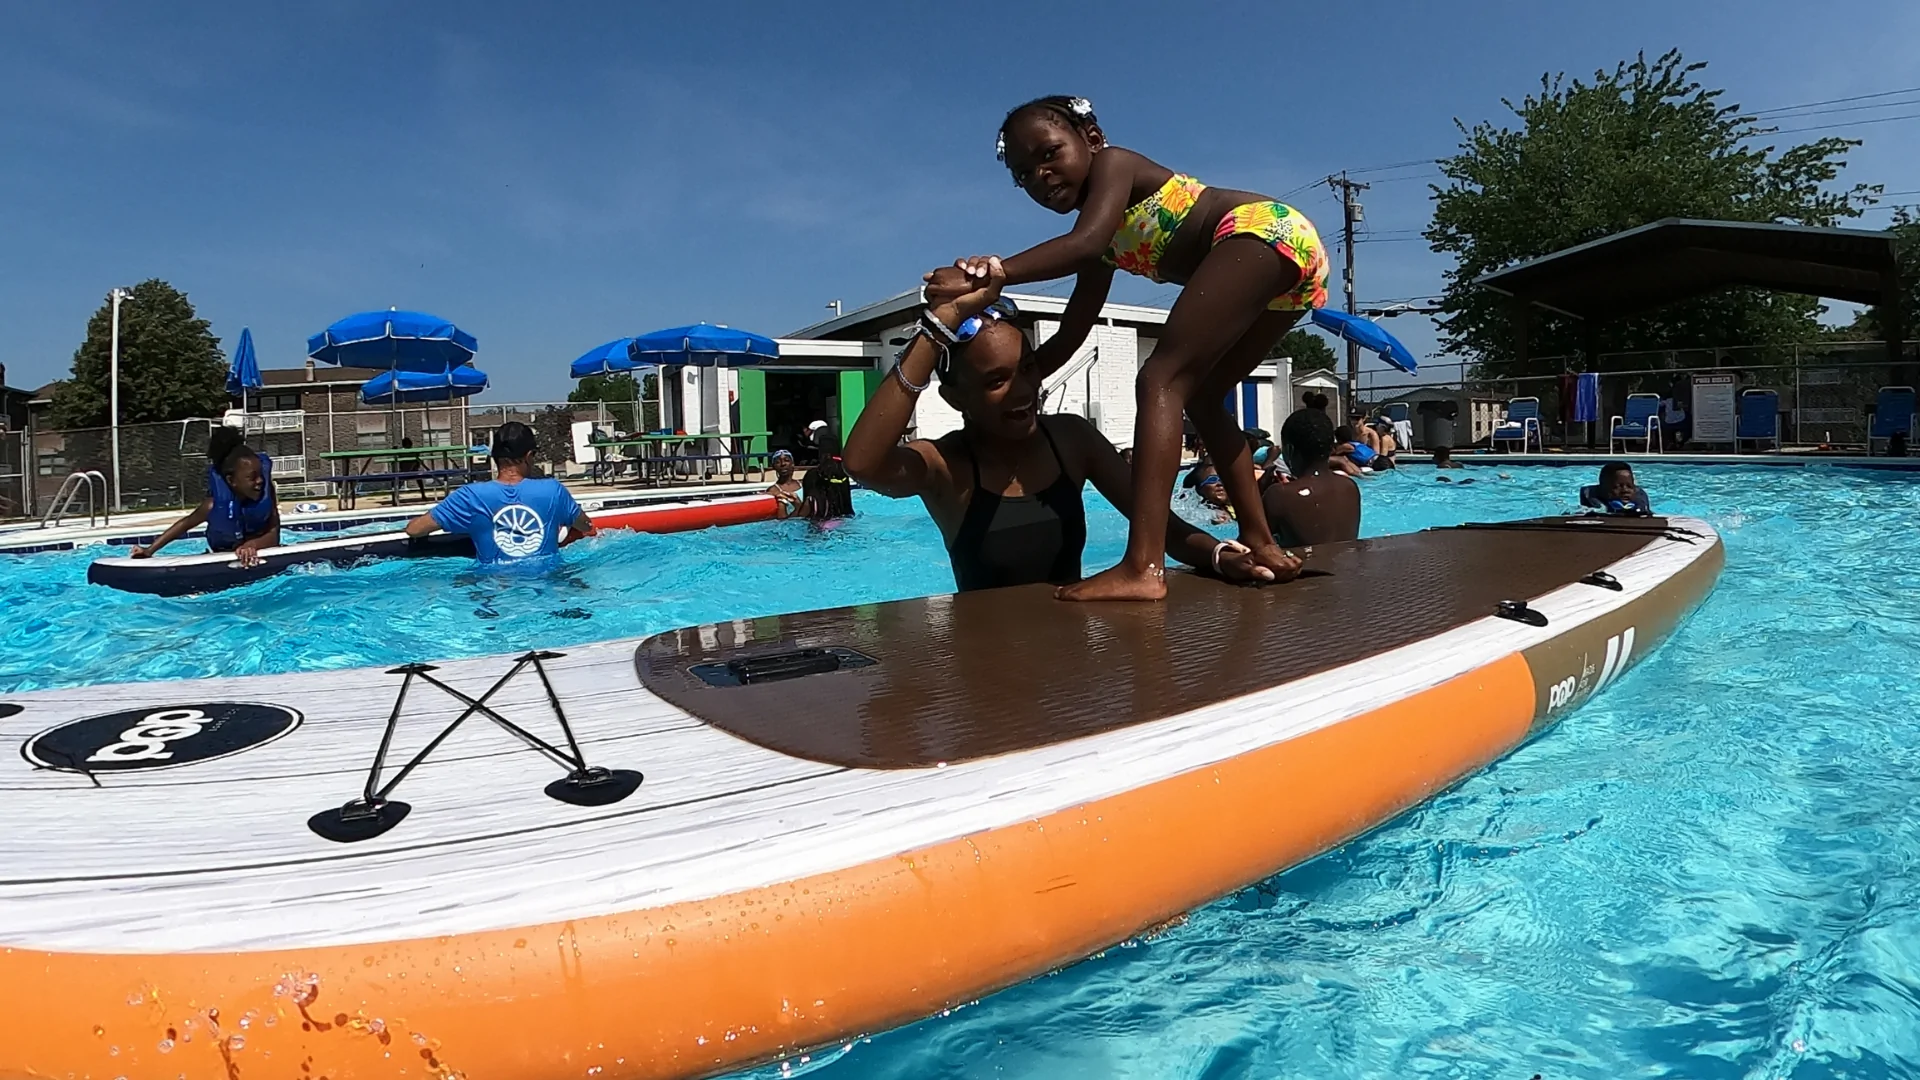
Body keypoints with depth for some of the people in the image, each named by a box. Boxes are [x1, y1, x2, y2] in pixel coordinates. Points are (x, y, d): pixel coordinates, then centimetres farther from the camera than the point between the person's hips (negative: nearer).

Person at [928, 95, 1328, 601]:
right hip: (1291, 251, 10)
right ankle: (1259, 542, 21)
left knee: (1161, 380, -18)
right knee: (1199, 396, 19)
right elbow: (1068, 338, 23)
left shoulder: (1113, 162, 2)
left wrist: (993, 271, -28)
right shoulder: (1108, 240, 25)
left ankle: (1142, 569, -30)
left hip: (1264, 230, -10)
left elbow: (1083, 244, -20)